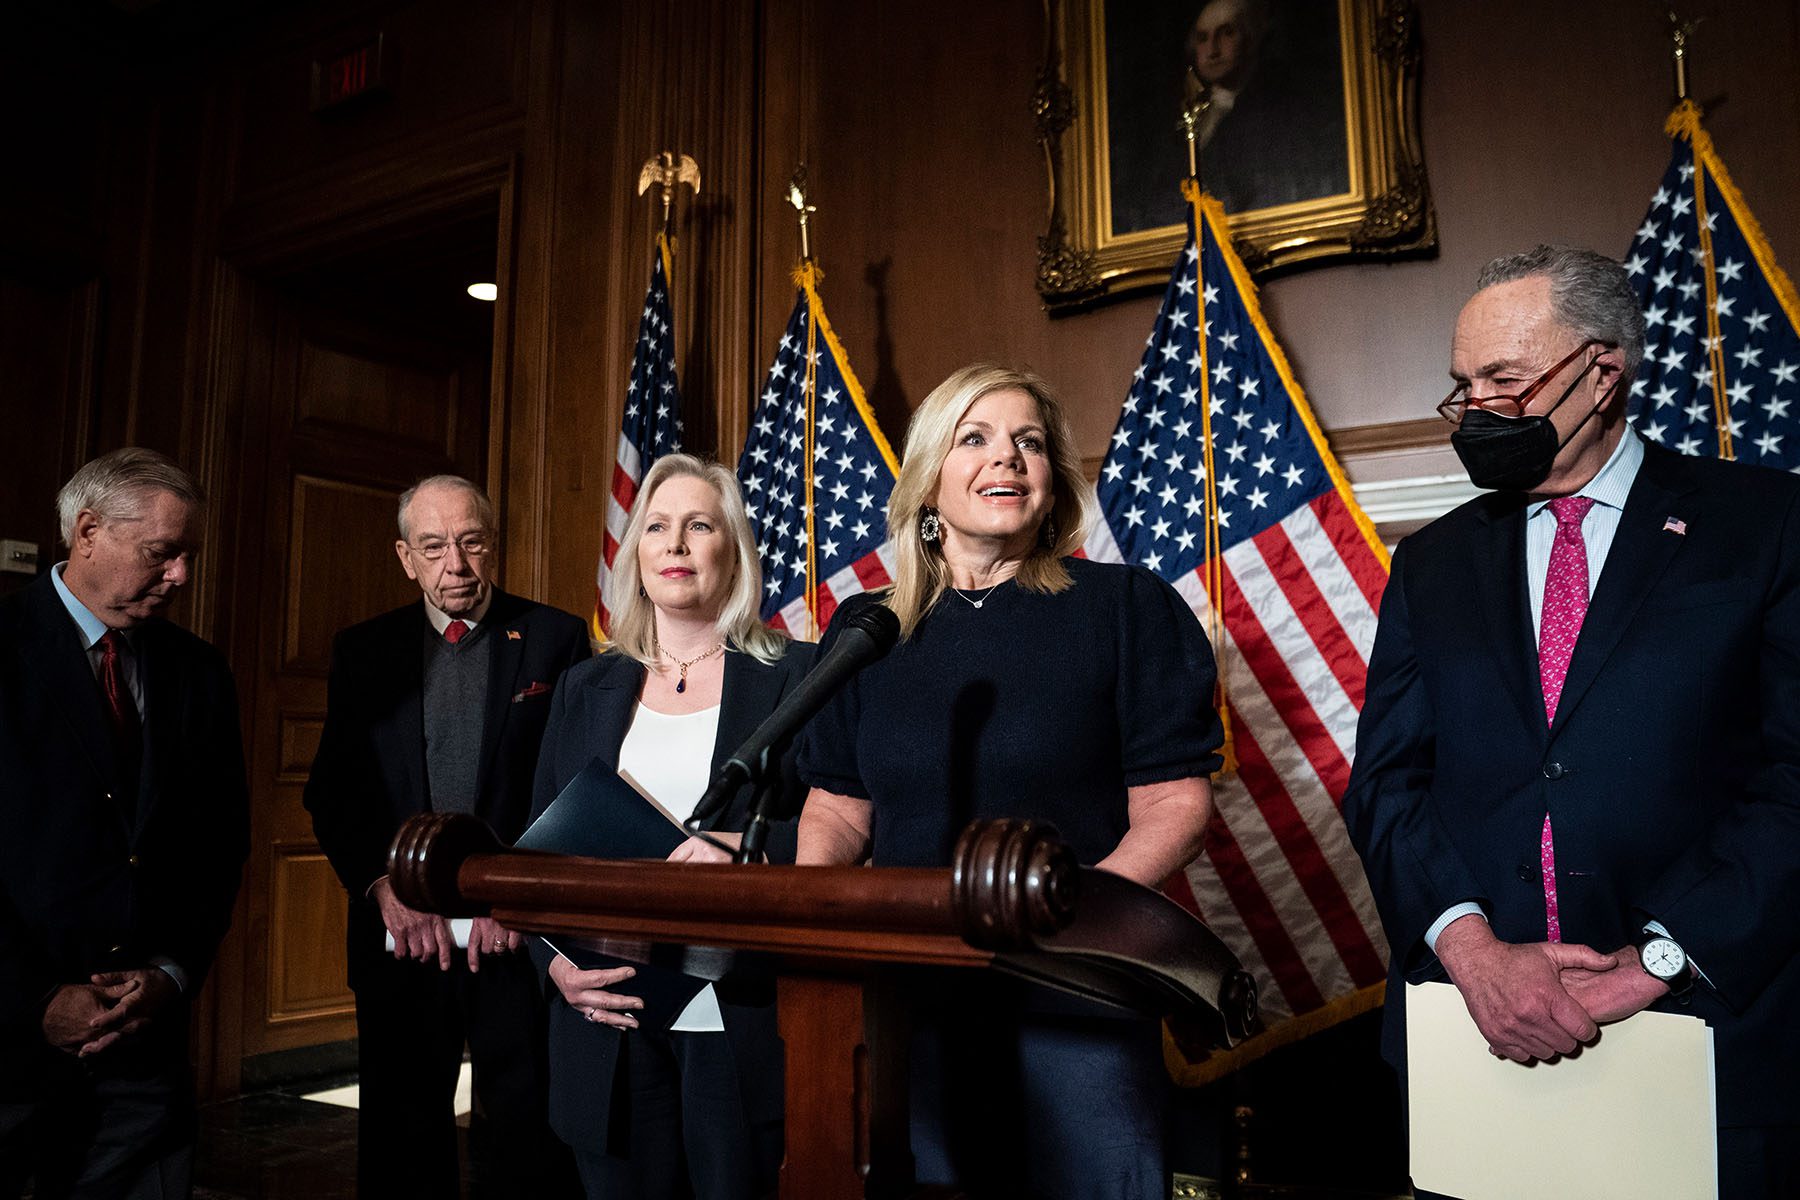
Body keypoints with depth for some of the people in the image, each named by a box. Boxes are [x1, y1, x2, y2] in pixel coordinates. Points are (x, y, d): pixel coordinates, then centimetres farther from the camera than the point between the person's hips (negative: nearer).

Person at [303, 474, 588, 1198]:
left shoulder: (555, 639, 1)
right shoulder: (363, 651, 9)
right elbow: (332, 790, 6)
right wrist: (386, 885, -7)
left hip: (518, 931, -2)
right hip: (401, 931, 3)